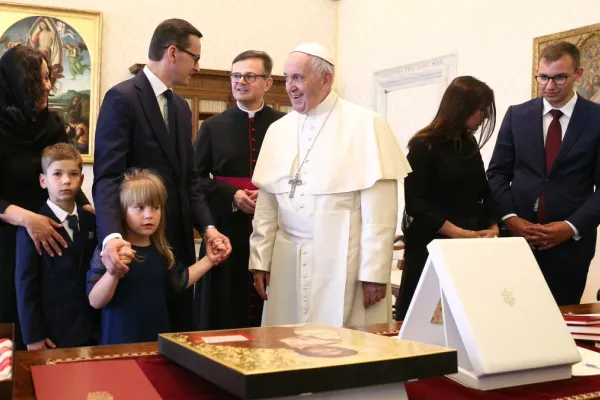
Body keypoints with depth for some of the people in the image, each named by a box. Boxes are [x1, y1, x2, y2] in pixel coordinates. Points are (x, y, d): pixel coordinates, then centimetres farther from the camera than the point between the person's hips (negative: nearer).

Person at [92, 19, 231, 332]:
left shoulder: (181, 108, 16)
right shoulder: (122, 98, -10)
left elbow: (189, 178, 12)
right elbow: (107, 176, -18)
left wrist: (207, 227, -3)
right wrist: (112, 236, -33)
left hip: (178, 242, 8)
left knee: (179, 334, 13)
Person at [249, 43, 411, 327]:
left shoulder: (365, 125, -5)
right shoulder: (278, 129, 10)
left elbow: (379, 207, -9)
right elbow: (266, 203, 10)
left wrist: (375, 271, -11)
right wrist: (260, 260, 7)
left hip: (344, 262, -4)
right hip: (288, 263, 4)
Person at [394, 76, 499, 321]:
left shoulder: (469, 144, 12)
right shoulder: (424, 145, -8)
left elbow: (483, 192, 15)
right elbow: (415, 203, -14)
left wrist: (493, 226, -3)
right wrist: (458, 233, -19)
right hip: (433, 246, -6)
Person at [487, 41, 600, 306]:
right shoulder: (517, 115, 7)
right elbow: (497, 172, 7)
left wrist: (572, 226, -13)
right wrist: (509, 217, -8)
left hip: (571, 242, -1)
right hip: (518, 236, 2)